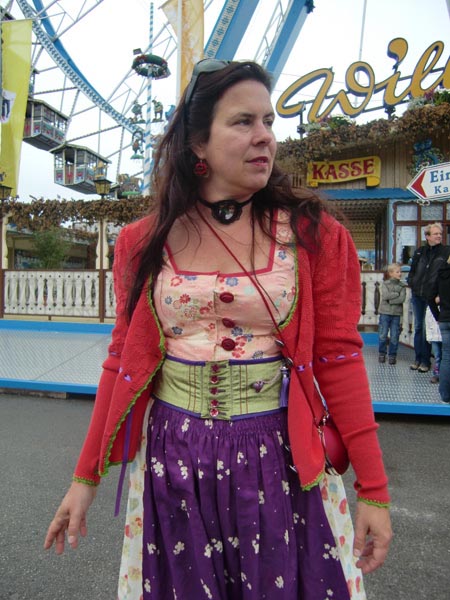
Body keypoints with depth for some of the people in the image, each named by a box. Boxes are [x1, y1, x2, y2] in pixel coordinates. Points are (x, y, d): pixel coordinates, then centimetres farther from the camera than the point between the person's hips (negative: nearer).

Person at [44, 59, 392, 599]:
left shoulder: (313, 233, -4)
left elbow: (338, 358, -5)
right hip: (171, 459, 2)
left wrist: (373, 489, -5)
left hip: (281, 457, -1)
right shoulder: (144, 243, 0)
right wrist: (85, 477, 7)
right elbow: (122, 361, 4)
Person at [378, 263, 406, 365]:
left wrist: (390, 300, -14)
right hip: (385, 313, -1)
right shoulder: (385, 284, 2)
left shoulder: (402, 285, 5)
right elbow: (385, 295, -13)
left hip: (396, 314, 1)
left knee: (394, 337, 3)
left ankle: (392, 355, 15)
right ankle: (382, 354, 18)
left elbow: (402, 299, -9)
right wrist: (397, 294, -11)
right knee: (382, 335, 4)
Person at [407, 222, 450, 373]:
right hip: (417, 295, 4)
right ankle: (418, 358, 20)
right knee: (418, 327, 10)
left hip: (432, 297, -4)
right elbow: (412, 270, 18)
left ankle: (426, 361, 10)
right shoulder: (420, 251, 9)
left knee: (427, 329, -1)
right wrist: (411, 282, 3)